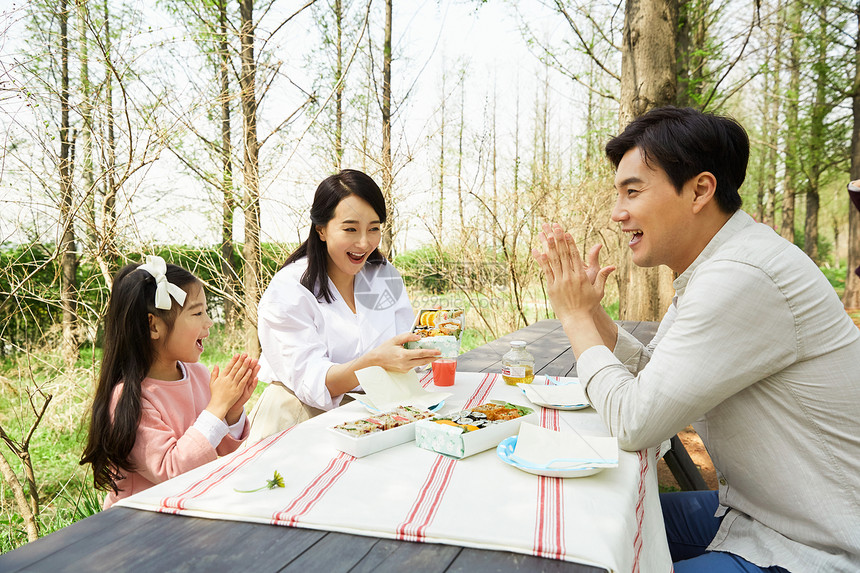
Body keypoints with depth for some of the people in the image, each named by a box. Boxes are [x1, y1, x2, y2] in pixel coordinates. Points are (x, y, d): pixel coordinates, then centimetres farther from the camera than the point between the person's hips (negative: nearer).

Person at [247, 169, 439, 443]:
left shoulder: (387, 277, 6)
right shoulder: (286, 291, -11)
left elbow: (404, 353, 5)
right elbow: (311, 383, -20)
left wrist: (430, 344, -17)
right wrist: (375, 361, -37)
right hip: (301, 417, -4)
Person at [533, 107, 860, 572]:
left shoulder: (741, 279, -29)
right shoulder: (712, 269, 4)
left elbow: (634, 422, -26)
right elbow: (647, 372, 11)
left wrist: (575, 315, -14)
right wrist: (588, 306, -2)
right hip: (750, 512, 9)